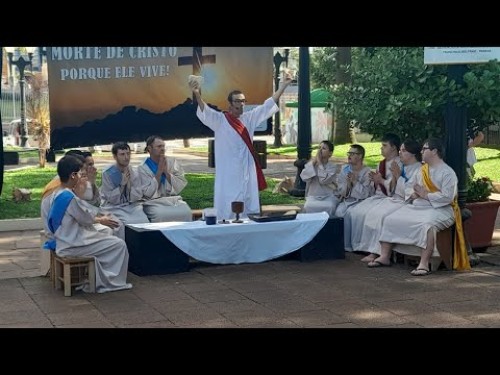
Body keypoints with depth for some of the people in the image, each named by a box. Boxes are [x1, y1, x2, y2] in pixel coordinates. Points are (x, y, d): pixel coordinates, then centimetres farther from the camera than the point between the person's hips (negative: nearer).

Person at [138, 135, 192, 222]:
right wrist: (159, 171, -9)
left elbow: (181, 186, 3)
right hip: (154, 203, -3)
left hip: (174, 200, 3)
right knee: (161, 215, -34)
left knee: (187, 212, -26)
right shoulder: (143, 168, 2)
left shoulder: (172, 162, 10)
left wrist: (166, 172, -8)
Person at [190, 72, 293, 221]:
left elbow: (268, 105, 13)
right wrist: (197, 95, -42)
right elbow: (205, 111, -22)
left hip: (247, 171, 5)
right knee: (228, 209, -4)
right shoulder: (219, 120, -6)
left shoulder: (249, 118, 9)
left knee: (249, 206, 10)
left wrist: (284, 85, 10)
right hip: (228, 173, -5)